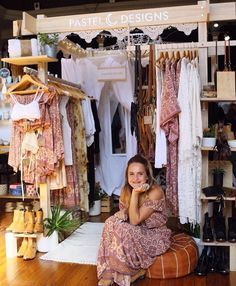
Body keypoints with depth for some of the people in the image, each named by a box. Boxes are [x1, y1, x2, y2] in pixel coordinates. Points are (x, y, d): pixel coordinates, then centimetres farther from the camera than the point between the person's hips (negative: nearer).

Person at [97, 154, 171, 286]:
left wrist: (135, 193, -30)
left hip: (156, 236, -6)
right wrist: (121, 214, -19)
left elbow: (135, 221, -25)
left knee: (123, 231, -29)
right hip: (139, 232, 6)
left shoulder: (155, 192, -24)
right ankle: (109, 274, -13)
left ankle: (135, 271, -5)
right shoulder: (126, 190, -4)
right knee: (112, 222, -19)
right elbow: (124, 213, 5)